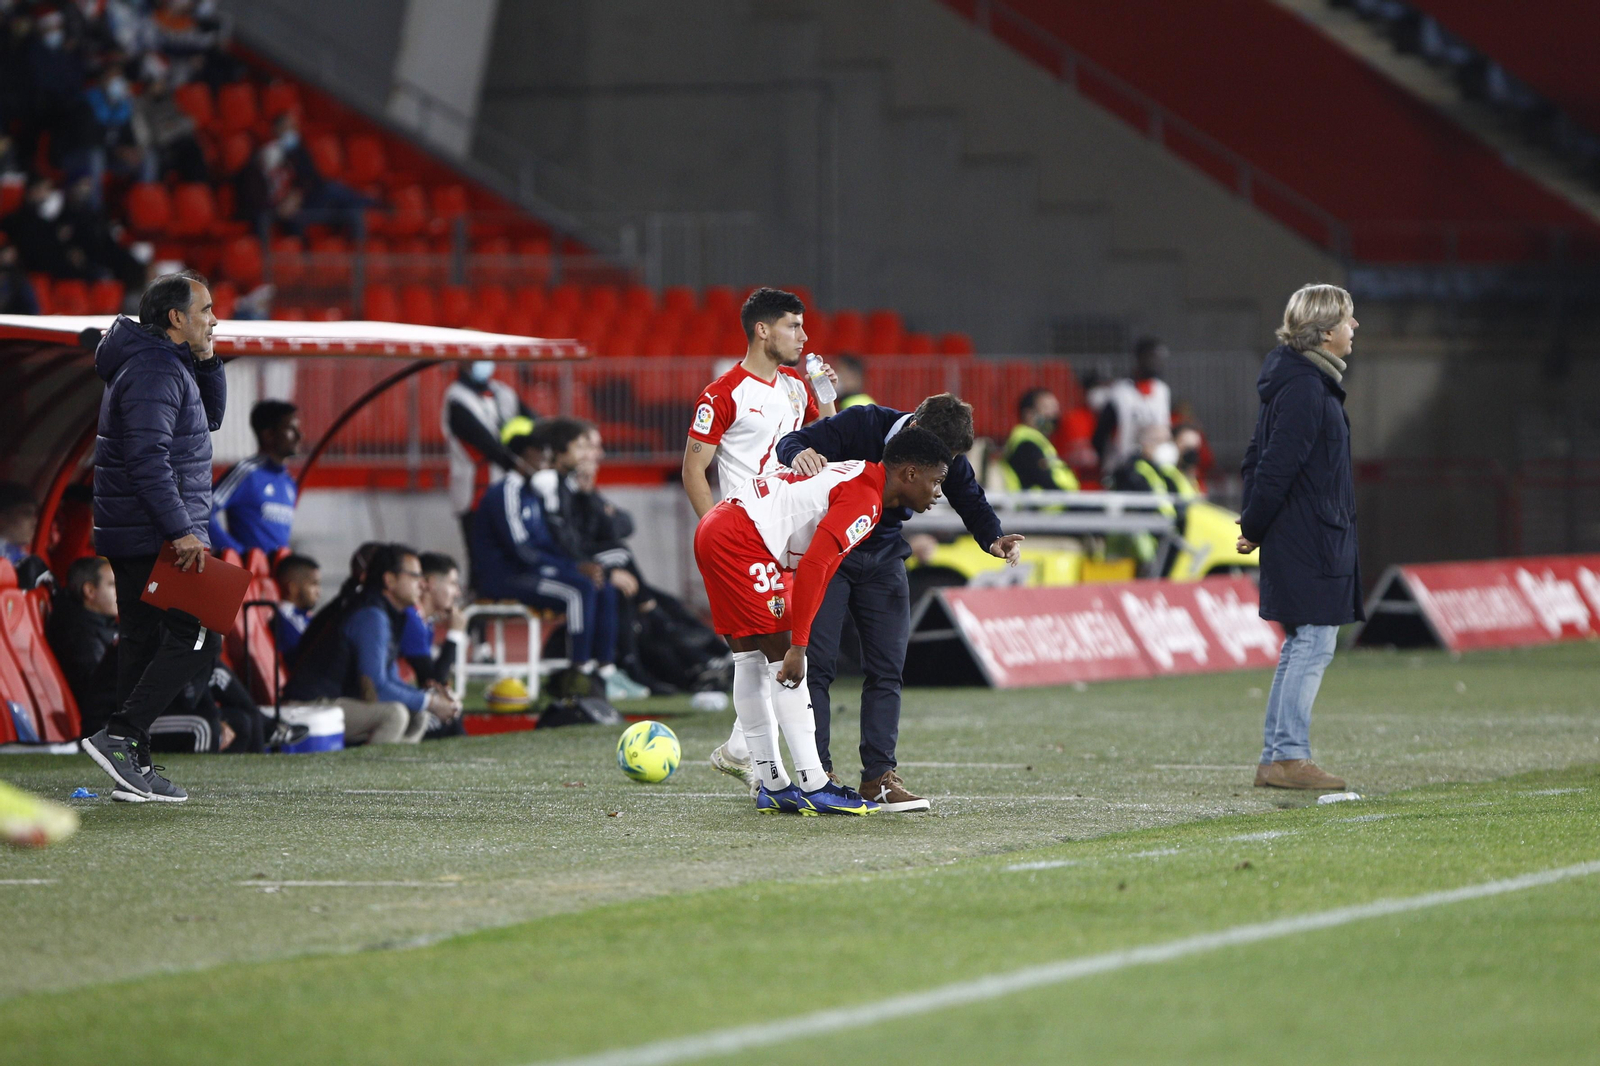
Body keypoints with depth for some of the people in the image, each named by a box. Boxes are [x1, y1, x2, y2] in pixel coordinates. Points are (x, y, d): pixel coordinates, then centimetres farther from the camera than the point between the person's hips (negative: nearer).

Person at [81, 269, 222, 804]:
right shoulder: (154, 372, -17)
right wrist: (180, 530, -25)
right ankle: (120, 736, -14)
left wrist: (207, 362, 13)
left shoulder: (168, 365, 16)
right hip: (153, 537, -11)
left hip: (133, 538, 11)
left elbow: (210, 417, 28)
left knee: (143, 641, 10)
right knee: (197, 637, -10)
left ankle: (134, 770, 12)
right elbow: (148, 459, -25)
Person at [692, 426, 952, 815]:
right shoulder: (864, 499, -15)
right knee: (782, 659, -7)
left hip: (715, 533, 11)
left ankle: (771, 787, 16)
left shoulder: (861, 480, 17)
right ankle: (813, 787, -7)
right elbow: (813, 567, -24)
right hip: (742, 539, -11)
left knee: (750, 659, 12)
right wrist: (798, 647, -23)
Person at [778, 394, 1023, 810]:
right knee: (817, 662, -9)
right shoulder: (862, 424, -26)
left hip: (883, 556, 4)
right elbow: (790, 443, -25)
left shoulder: (947, 456, -13)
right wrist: (800, 454, -51)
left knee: (887, 666, -2)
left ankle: (879, 775, 0)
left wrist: (994, 538, -27)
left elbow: (971, 502, -5)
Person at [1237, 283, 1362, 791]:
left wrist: (1254, 521, 12)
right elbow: (1277, 463, -19)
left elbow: (1261, 457, 18)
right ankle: (1289, 756, -7)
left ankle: (1275, 758, 15)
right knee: (1314, 641, -8)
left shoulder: (1304, 381, 16)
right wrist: (1254, 527, -9)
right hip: (1308, 538, -10)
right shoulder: (1304, 388, -17)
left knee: (1303, 645, 13)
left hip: (1304, 539, 10)